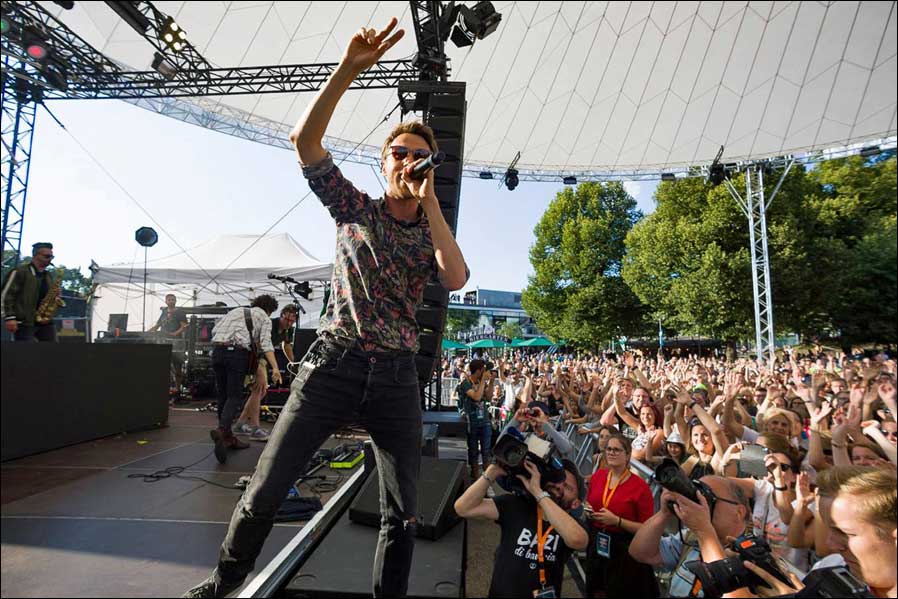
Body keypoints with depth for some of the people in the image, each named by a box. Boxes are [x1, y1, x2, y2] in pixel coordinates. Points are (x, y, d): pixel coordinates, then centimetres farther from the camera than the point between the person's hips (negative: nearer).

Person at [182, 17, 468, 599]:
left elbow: (456, 279, -12)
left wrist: (430, 202, -8)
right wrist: (348, 70, -12)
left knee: (404, 511, 7)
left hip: (396, 374, 2)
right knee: (267, 487, 3)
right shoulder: (356, 208, 7)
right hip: (335, 361, -1)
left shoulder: (435, 233, 9)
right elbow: (305, 140, -3)